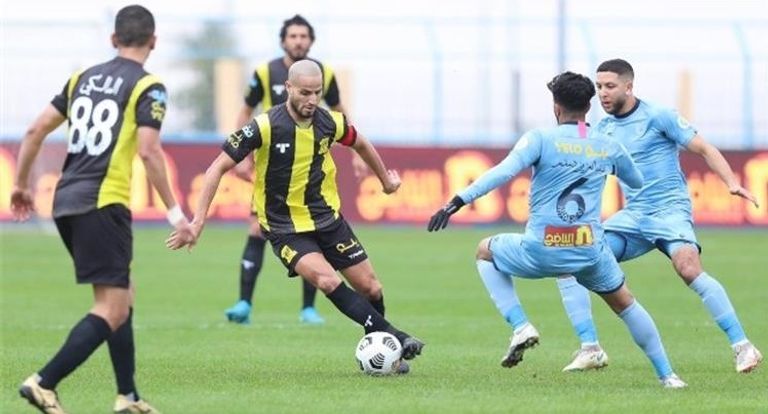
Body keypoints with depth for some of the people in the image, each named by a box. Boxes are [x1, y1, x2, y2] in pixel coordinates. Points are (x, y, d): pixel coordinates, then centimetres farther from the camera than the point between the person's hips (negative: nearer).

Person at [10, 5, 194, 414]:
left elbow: (36, 130, 14)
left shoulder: (83, 78, 15)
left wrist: (21, 184, 25)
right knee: (112, 310, -7)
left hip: (66, 202, 8)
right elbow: (148, 151, -15)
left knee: (122, 294, 19)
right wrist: (175, 213, -11)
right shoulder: (147, 86, -4)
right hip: (102, 203, -8)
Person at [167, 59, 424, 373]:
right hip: (284, 227, -5)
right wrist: (198, 221, -22)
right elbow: (218, 168, -16)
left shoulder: (330, 123, -8)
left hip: (328, 218, 5)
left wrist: (385, 179, 30)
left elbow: (360, 144, 17)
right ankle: (393, 337, -20)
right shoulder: (265, 126, -20)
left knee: (370, 288, 3)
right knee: (327, 280, -27)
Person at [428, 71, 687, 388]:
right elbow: (638, 181, 28)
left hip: (541, 252, -3)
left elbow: (503, 172, -19)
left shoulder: (541, 139, -4)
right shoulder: (609, 148, 9)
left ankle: (520, 326, 10)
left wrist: (458, 201, -21)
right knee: (625, 304, 27)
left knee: (485, 252, 26)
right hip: (590, 252, 3)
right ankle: (667, 376, 26)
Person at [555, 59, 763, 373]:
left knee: (689, 269, -32)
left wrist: (732, 183, -18)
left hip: (669, 209, -6)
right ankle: (590, 349, -2)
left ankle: (743, 347, -26)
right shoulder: (603, 129, 11)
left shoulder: (658, 117, -6)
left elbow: (704, 149, -5)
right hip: (631, 217, 6)